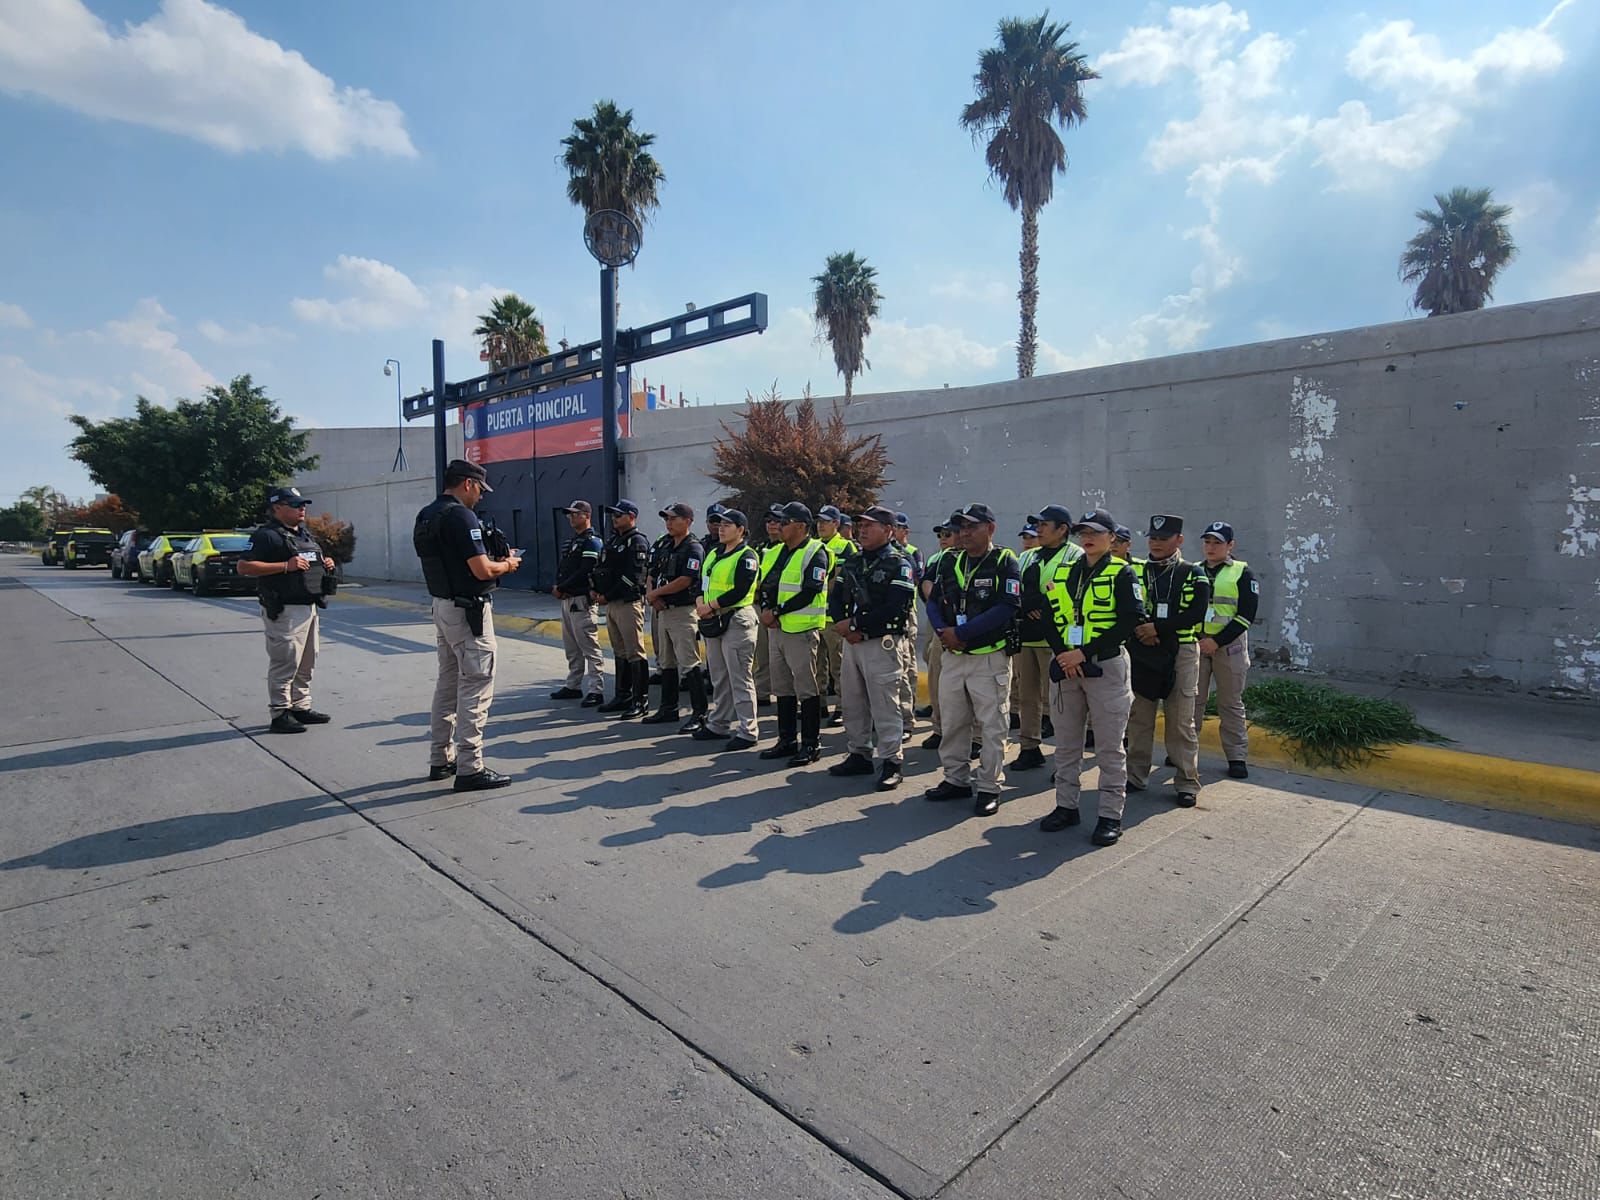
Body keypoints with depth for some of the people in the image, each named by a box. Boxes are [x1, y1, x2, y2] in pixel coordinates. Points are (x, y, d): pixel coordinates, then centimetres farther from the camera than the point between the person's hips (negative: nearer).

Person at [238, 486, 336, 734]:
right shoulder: (266, 535, -11)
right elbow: (244, 566, -18)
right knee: (285, 663, -5)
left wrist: (325, 564, 8)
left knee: (306, 662, 15)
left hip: (309, 607, 9)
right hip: (284, 611, -9)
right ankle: (280, 714, 3)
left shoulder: (304, 532, 17)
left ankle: (301, 707, 26)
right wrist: (286, 566, -23)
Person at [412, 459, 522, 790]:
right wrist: (508, 564, -2)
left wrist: (495, 557, 16)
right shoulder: (461, 516, -18)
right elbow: (482, 570, -21)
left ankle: (441, 758, 27)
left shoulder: (425, 516, 11)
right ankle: (470, 768, -1)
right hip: (468, 610, -10)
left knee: (448, 682, 18)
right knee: (475, 687, -4)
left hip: (441, 606, 10)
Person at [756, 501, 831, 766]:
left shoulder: (815, 553, -10)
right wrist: (765, 609, -4)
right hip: (776, 628, 9)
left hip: (801, 630, -8)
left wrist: (777, 612, -17)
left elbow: (809, 594, -19)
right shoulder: (780, 551, 15)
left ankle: (811, 744, 8)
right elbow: (766, 585, 16)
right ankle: (787, 740, 25)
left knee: (806, 688, -2)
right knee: (782, 687, 14)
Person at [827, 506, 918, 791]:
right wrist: (843, 625, -9)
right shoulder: (852, 562, 13)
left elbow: (895, 609, -20)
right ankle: (859, 754, 28)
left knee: (884, 706, -3)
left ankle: (889, 762, 8)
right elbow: (835, 598, 11)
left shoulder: (899, 564, -9)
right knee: (853, 702, 14)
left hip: (883, 643, -7)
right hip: (852, 640, 8)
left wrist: (855, 624, -17)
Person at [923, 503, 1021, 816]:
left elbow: (1006, 609, -19)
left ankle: (989, 788, 14)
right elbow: (934, 601, 9)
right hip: (953, 656, 6)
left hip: (990, 658, -6)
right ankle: (956, 780, 28)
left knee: (991, 726, 2)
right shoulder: (949, 562, 10)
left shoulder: (1005, 563, -8)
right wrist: (943, 632, -11)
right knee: (952, 722, 14)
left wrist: (960, 633, -19)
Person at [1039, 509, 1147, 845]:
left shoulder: (1121, 573, -4)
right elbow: (1051, 616, 9)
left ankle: (1111, 815, 12)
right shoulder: (1063, 572, 12)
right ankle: (1066, 806, 23)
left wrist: (1085, 653, -18)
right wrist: (1064, 654, -8)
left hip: (1106, 666, -5)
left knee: (1110, 746, 2)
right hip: (1066, 666, 5)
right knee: (1065, 743, 11)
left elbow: (1130, 621, -14)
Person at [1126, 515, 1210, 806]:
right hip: (1141, 652, 2)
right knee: (1139, 716, 8)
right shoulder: (1135, 570, 8)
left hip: (1181, 653, -2)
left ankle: (1188, 782, 11)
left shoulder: (1194, 574, 2)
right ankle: (1136, 776, 19)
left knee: (1181, 720, 1)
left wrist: (1158, 627, -19)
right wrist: (1138, 629, -16)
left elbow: (1197, 613, -11)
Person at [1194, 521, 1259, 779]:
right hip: (1195, 643, 3)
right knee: (1192, 700, 7)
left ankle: (1237, 757, 13)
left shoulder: (1242, 573, 1)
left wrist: (1218, 641, -14)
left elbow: (1247, 614, -7)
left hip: (1229, 644, -3)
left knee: (1231, 703, 5)